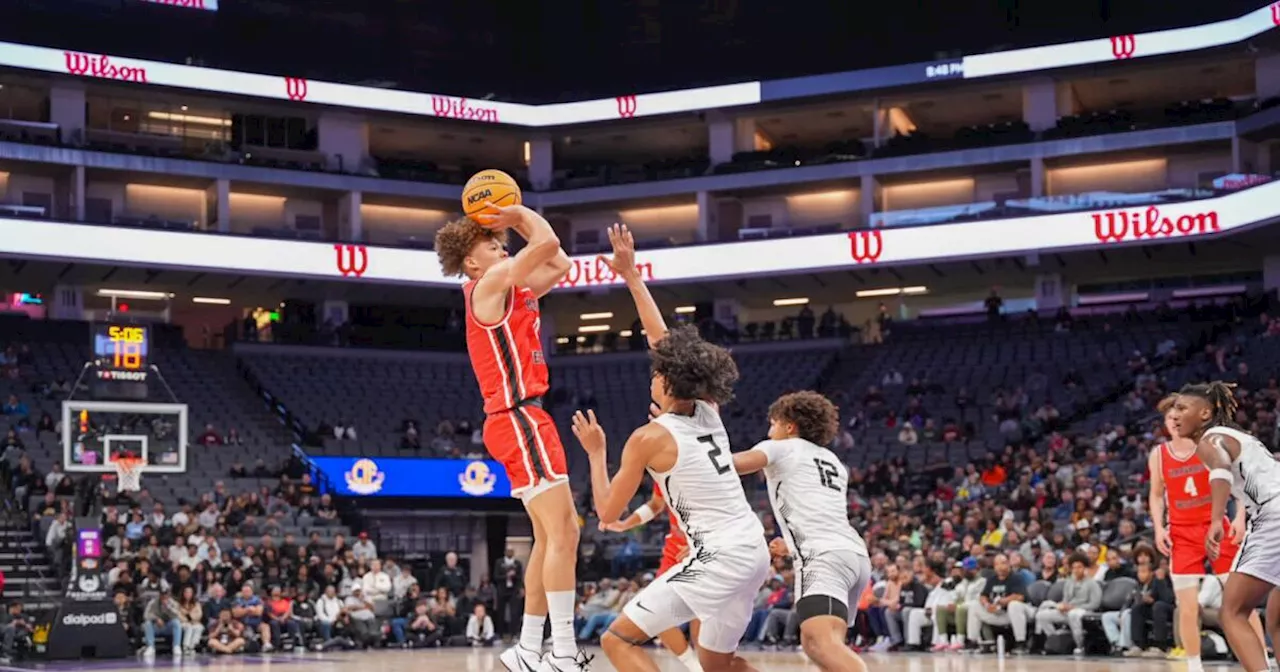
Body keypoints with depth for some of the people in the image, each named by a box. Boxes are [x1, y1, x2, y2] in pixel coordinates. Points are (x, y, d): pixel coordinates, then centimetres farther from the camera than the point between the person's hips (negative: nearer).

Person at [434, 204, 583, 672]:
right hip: (518, 418, -10)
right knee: (562, 531, -14)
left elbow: (559, 263, 24)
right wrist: (520, 214, 3)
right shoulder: (490, 283, -8)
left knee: (552, 535, 12)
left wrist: (514, 225, 19)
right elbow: (547, 242, -16)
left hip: (522, 419, 10)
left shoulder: (511, 290, 19)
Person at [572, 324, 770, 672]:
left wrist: (596, 453, 11)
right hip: (753, 551, 8)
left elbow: (608, 512, 0)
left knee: (618, 639, -2)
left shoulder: (649, 438, -11)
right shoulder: (709, 412, 7)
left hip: (719, 558, -8)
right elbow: (675, 355, 26)